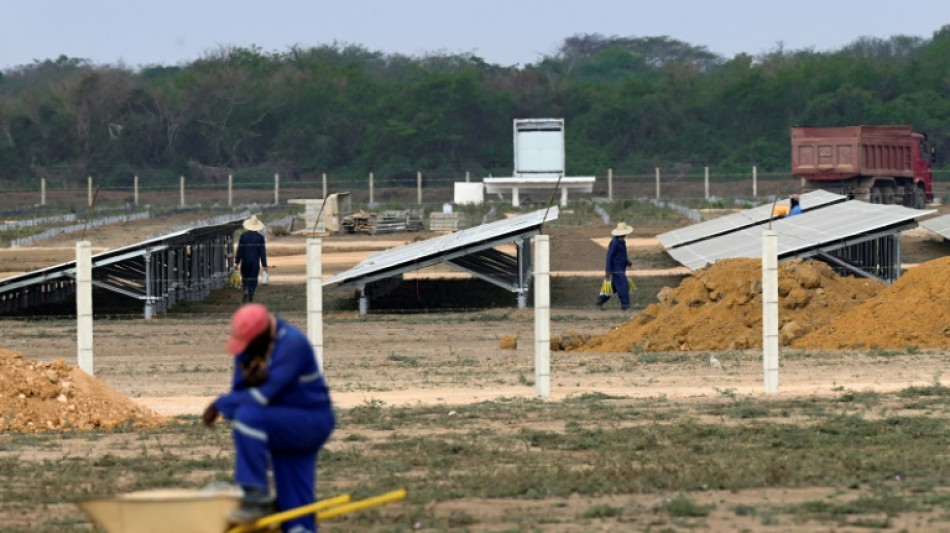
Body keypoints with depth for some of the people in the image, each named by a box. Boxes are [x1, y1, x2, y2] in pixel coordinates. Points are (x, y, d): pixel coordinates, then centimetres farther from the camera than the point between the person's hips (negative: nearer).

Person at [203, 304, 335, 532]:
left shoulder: (293, 344, -23)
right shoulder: (247, 345, 1)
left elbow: (266, 395, -28)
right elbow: (239, 391, 1)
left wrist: (220, 404, -19)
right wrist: (250, 380, -23)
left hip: (311, 423, -8)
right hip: (285, 426, 8)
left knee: (248, 415, -30)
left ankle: (257, 498, -25)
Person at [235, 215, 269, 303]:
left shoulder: (243, 236, -5)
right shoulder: (260, 237, -5)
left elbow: (240, 250, -3)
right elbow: (262, 252, -3)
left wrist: (237, 262, 2)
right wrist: (264, 264, 1)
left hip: (245, 262, 0)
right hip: (255, 262, 0)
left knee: (245, 278, 11)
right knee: (253, 278, 9)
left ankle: (246, 290, -15)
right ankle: (251, 295, -4)